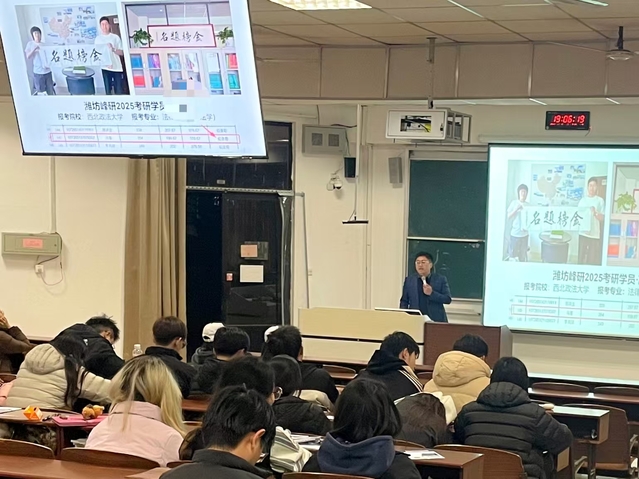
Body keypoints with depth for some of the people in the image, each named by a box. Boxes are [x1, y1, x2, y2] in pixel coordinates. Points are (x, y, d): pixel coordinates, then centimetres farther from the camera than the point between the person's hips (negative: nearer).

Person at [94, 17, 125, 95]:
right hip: (105, 67, 1)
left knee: (119, 91, -1)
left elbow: (121, 52, 2)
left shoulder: (115, 37, 4)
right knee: (108, 91, 1)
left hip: (117, 67, -1)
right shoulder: (98, 39, 8)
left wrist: (113, 49, -16)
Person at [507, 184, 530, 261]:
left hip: (524, 233, 2)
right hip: (515, 233, -2)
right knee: (512, 255, 2)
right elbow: (508, 217, -4)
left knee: (523, 256, 6)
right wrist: (516, 209, -15)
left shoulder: (528, 205, 6)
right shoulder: (514, 203, -1)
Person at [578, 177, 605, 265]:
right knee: (581, 257, 1)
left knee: (593, 259, -3)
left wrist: (595, 213, -19)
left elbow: (602, 218, -1)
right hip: (583, 232, 2)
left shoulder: (600, 200, 2)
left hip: (595, 233, -2)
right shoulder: (583, 200, 11)